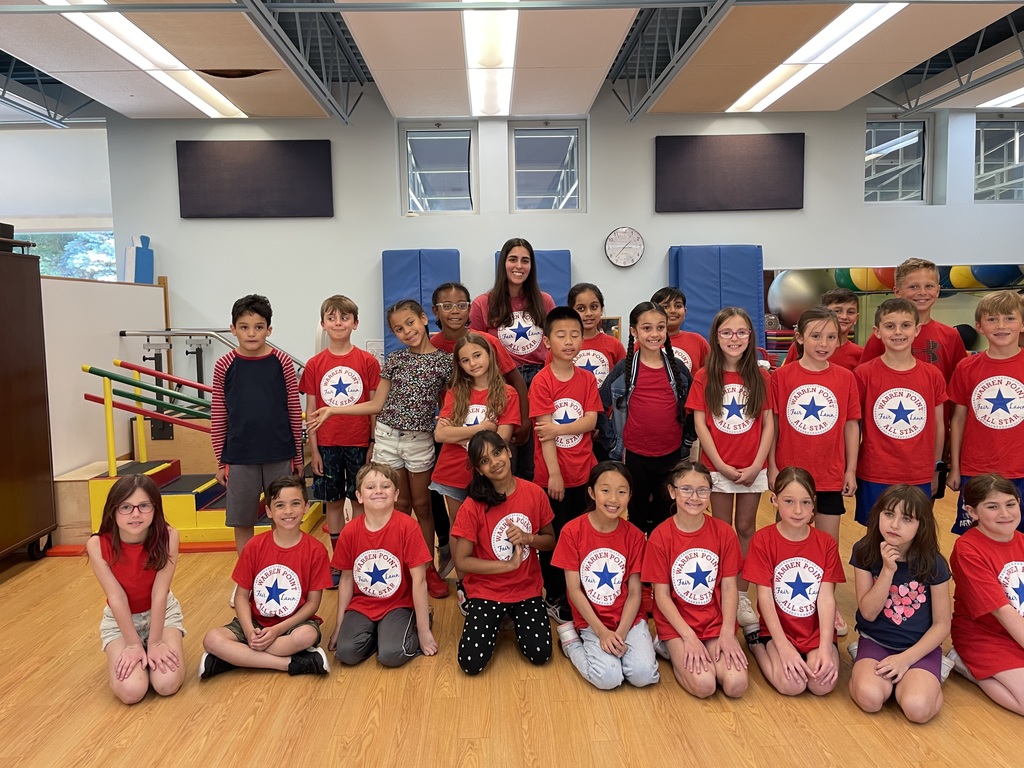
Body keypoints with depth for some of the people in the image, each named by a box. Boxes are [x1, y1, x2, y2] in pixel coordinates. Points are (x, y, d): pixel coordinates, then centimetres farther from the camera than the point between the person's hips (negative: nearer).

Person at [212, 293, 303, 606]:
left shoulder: (282, 362, -3)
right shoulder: (225, 366, -2)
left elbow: (294, 412, 1)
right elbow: (218, 417, 3)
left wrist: (297, 455, 3)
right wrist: (220, 461, 4)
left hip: (279, 455, 0)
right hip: (239, 457, 1)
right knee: (242, 522, 11)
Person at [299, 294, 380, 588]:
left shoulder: (368, 362, -3)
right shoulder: (314, 365, 1)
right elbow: (310, 410, 3)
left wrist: (374, 444, -5)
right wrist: (313, 450, -1)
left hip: (359, 443, -2)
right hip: (327, 445, 2)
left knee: (359, 501, 6)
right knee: (333, 502, 11)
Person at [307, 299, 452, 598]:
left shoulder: (444, 361, -3)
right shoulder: (394, 359, 3)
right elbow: (377, 404, 5)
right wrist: (332, 410, 2)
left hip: (420, 441, -1)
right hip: (387, 437, 2)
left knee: (422, 506, 7)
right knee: (400, 505, 9)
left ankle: (429, 569, 20)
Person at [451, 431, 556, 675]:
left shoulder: (535, 493, -8)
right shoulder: (472, 506, -17)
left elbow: (550, 541, 4)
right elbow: (461, 561, -15)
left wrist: (528, 538, -17)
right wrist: (508, 565, -20)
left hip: (527, 589, 2)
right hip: (486, 590, -2)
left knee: (540, 655, -11)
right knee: (471, 664, -13)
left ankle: (514, 618, 20)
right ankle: (495, 622, 18)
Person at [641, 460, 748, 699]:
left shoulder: (724, 532, -5)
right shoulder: (660, 537, -12)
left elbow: (729, 587, -2)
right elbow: (662, 595, -9)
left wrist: (727, 633, -12)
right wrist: (689, 637, -16)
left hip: (716, 621, 3)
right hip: (677, 622, -3)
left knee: (736, 685, -17)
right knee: (704, 685, -22)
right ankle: (671, 649, 8)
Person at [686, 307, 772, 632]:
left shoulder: (760, 376, 1)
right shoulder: (704, 377, -4)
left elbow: (768, 424, 0)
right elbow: (700, 424, -6)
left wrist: (757, 465, -9)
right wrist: (721, 465, -11)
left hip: (753, 468, 2)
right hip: (718, 467, -1)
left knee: (746, 529, 10)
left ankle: (742, 596, 20)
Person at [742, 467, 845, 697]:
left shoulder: (826, 543, -1)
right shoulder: (762, 540, -9)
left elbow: (826, 598, -8)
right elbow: (765, 596, -12)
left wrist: (825, 649, -20)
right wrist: (784, 647, -21)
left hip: (817, 631, 2)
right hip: (778, 630, -2)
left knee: (823, 684, -23)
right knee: (792, 684, -24)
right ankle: (757, 645, 5)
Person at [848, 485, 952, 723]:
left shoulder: (933, 563, -10)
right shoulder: (864, 553, -8)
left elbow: (942, 624, -4)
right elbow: (868, 613, -11)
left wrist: (907, 658, -15)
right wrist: (888, 570, -23)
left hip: (920, 647, 0)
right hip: (876, 642, 0)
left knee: (917, 708, -27)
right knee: (870, 698, -28)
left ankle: (931, 676, 4)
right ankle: (863, 664, 3)